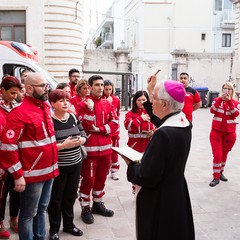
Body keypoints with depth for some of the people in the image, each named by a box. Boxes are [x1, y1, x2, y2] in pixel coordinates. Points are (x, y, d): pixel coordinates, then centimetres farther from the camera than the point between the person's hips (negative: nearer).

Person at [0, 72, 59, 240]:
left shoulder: (45, 107, 9)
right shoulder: (20, 112, -16)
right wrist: (18, 175, -18)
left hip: (49, 171, 8)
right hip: (32, 174, -8)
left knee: (42, 209, 21)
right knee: (28, 214, 8)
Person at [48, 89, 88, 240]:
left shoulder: (74, 117, 3)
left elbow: (84, 135, 10)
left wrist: (81, 140, -12)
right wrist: (64, 145, -26)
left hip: (76, 164, 5)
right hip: (57, 166, -5)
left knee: (71, 196, 17)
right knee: (56, 198, 10)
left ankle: (69, 225, 37)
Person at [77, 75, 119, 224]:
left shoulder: (108, 104, 8)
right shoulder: (84, 104, -6)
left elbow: (115, 123, 1)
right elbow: (86, 126, -16)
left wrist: (99, 129, -11)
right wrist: (90, 108, -23)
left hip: (106, 147, 5)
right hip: (90, 147, -5)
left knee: (101, 177, 15)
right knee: (88, 179, 1)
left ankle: (98, 204, 31)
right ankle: (85, 208, 15)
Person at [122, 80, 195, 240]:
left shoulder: (164, 134, -30)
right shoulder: (185, 124, -4)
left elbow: (146, 177, -26)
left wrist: (130, 165, -7)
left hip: (160, 203, -8)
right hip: (179, 197, 8)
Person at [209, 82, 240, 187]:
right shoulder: (217, 100, 2)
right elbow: (212, 110, -17)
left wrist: (229, 101, -23)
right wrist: (221, 99, -25)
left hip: (230, 133, 2)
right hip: (216, 132, -1)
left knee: (224, 154, 15)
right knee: (217, 155, -7)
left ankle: (220, 172, 35)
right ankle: (216, 177, 2)